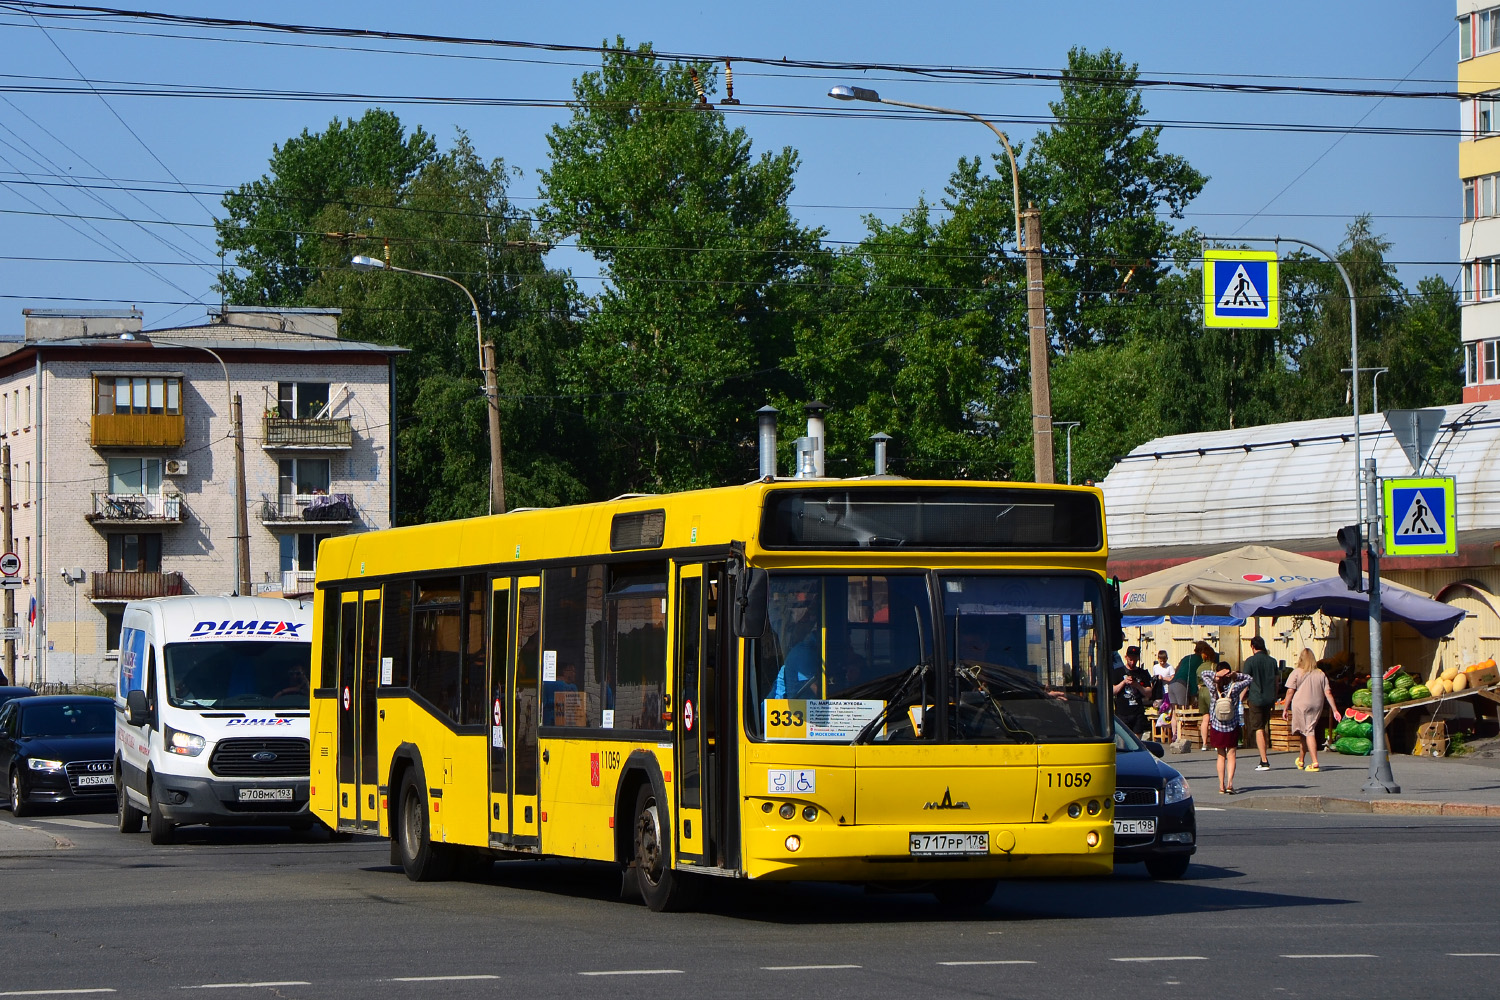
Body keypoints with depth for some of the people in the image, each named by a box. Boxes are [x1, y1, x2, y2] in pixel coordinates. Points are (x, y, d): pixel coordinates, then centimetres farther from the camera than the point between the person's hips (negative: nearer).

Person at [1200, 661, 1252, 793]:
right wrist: (1236, 675, -10)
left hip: (1216, 726, 1)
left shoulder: (1213, 688, -10)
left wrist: (1216, 675, -11)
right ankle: (1230, 783, -12)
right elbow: (1248, 679, 4)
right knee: (1231, 755, 4)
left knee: (1221, 755, 11)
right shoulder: (1234, 688, -11)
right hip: (1232, 726, -1)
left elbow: (1203, 673, 5)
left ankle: (1221, 785, 7)